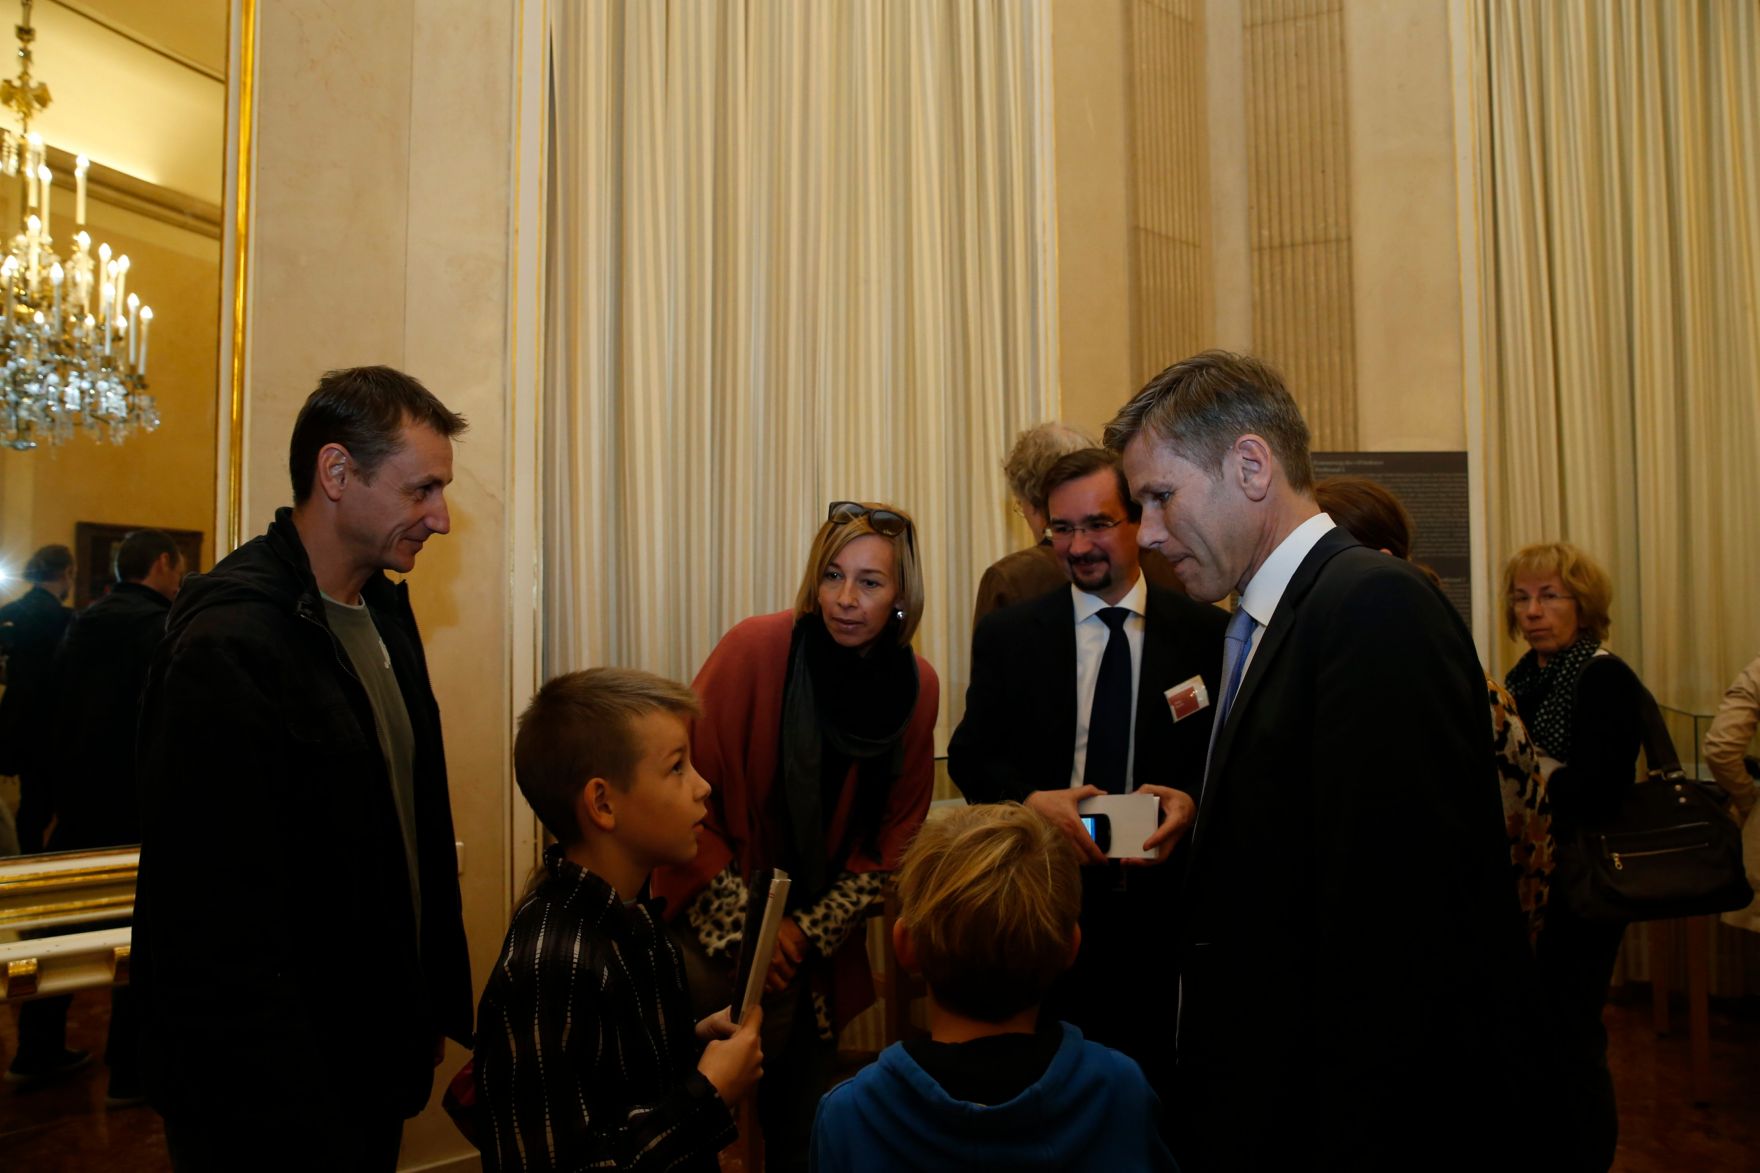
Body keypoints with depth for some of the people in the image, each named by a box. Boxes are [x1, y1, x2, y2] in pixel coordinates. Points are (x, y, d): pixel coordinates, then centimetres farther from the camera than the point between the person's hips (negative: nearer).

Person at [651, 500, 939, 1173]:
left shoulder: (918, 688, -7)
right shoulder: (755, 648, -19)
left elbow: (894, 835, 0)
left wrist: (810, 930, -8)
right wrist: (742, 926, -16)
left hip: (818, 948, 4)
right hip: (718, 938, -3)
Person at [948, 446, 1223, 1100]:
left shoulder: (1206, 634, 3)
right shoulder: (1007, 636, 5)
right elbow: (970, 755, 4)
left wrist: (1191, 800, -16)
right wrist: (1030, 799, -16)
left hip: (1167, 904, 0)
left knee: (1162, 1085, 5)